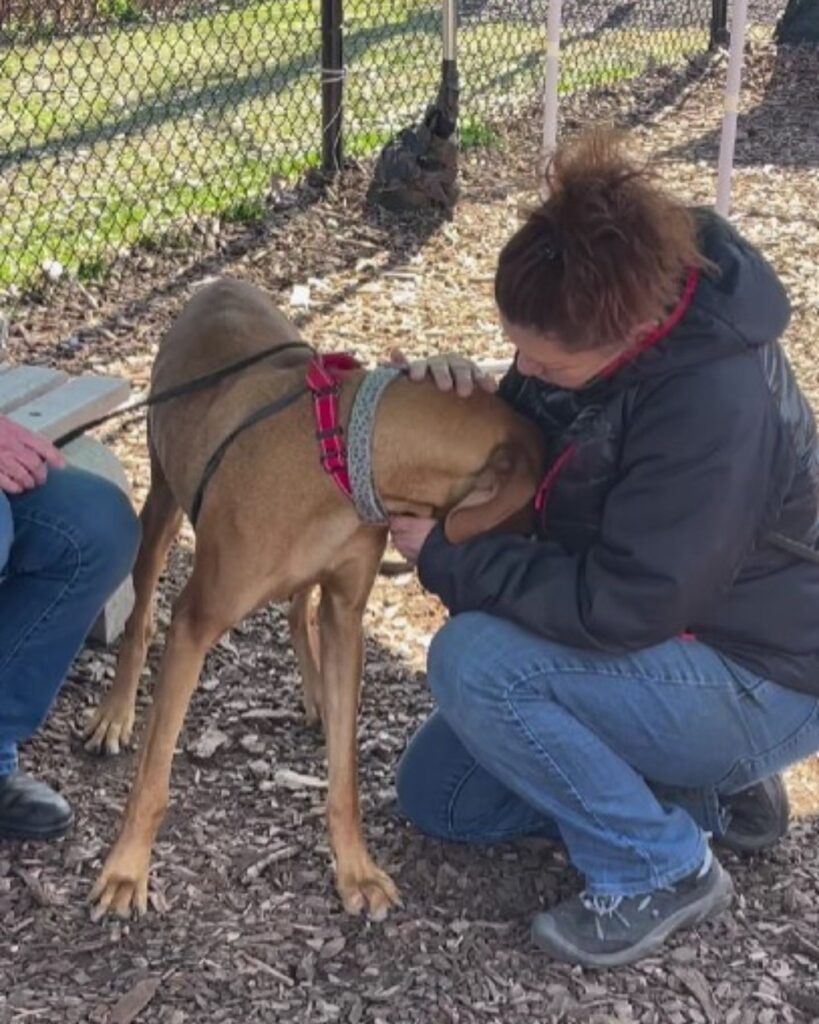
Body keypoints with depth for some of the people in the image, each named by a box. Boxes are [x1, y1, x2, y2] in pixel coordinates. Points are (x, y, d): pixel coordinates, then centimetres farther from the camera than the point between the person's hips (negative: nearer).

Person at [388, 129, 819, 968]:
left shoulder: (717, 405, -34)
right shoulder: (588, 326, -9)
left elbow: (617, 609, -32)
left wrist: (446, 560, -23)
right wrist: (465, 403, -15)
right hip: (657, 640, 9)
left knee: (473, 661, -26)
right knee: (437, 796, 10)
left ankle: (661, 871, -7)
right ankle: (709, 794, 15)